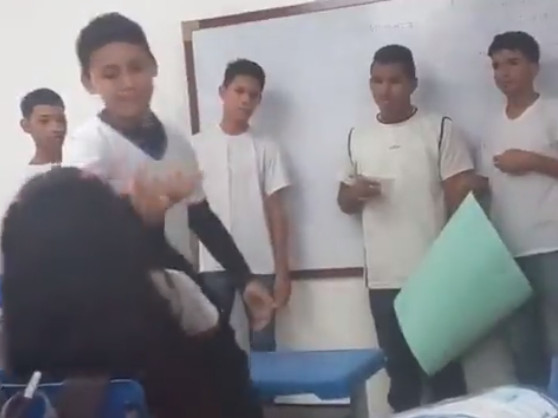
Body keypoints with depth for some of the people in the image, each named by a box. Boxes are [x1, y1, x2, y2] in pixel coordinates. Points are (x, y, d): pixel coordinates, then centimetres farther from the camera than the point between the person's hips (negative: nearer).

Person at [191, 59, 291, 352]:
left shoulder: (266, 147, 3)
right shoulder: (198, 145, 4)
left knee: (263, 345, 6)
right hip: (214, 264, 0)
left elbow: (276, 211, 3)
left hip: (260, 265, 0)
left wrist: (282, 270, -1)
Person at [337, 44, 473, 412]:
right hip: (383, 279, 3)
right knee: (399, 371, 11)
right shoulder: (357, 137, 9)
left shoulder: (440, 129, -2)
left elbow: (462, 196, -3)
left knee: (444, 368, 6)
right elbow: (345, 201, 16)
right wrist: (355, 193, -8)